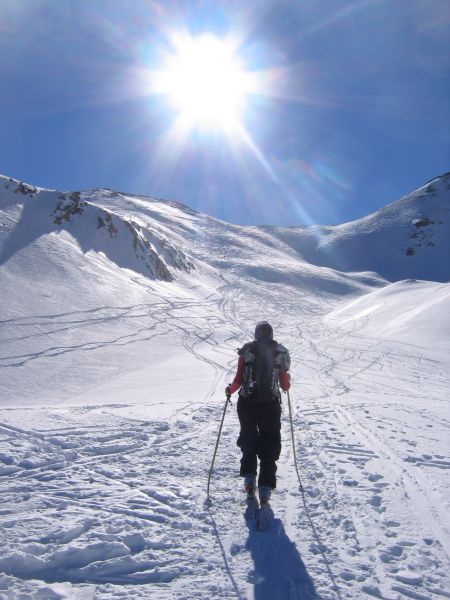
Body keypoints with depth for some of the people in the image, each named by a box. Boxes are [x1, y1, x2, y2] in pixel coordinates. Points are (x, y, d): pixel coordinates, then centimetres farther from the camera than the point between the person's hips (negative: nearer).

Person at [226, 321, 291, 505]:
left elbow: (239, 381, -6)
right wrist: (287, 381, 24)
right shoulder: (281, 352, -1)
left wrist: (230, 389, 14)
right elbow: (285, 386, 1)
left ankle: (249, 477, 15)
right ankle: (265, 487, 8)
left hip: (247, 403, 0)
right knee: (269, 445, 11)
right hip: (271, 405, 0)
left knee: (248, 441, 22)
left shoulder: (246, 351, -4)